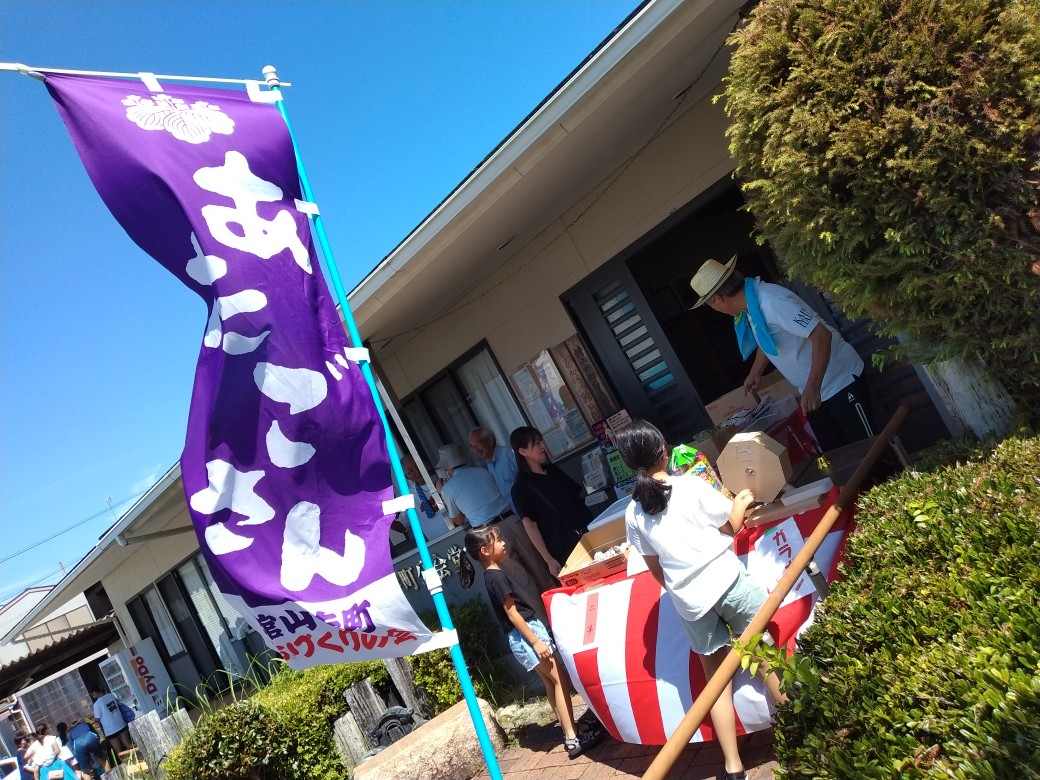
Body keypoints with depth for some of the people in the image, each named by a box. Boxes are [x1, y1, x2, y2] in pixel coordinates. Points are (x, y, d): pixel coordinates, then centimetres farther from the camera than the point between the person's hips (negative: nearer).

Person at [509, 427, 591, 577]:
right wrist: (549, 560, -14)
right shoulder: (521, 488, -10)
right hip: (564, 550, -6)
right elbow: (530, 526, -12)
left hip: (587, 534, 6)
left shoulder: (552, 470, 9)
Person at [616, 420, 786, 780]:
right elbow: (730, 528, 4)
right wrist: (741, 503, 22)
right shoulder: (692, 486, -9)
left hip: (689, 602, 3)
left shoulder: (633, 512, 1)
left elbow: (655, 569, 10)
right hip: (726, 582, -3)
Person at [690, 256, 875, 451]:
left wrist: (812, 388, -34)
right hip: (812, 391, 9)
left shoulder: (772, 302, -29)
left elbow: (822, 335, -31)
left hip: (840, 382, -9)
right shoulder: (750, 304, 1)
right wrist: (755, 373, 27)